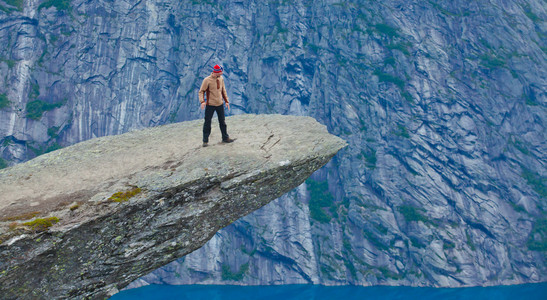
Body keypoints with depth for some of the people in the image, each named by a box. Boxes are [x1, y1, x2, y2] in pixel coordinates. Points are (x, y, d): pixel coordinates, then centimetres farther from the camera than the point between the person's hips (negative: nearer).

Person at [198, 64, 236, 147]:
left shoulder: (221, 78, 4)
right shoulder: (207, 80, -12)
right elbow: (201, 91, -10)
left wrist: (226, 101, 12)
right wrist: (202, 101, -24)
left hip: (220, 104, 5)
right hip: (210, 105, -5)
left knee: (222, 122, 13)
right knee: (207, 122, 1)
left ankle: (225, 138, 24)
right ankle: (205, 140, 10)